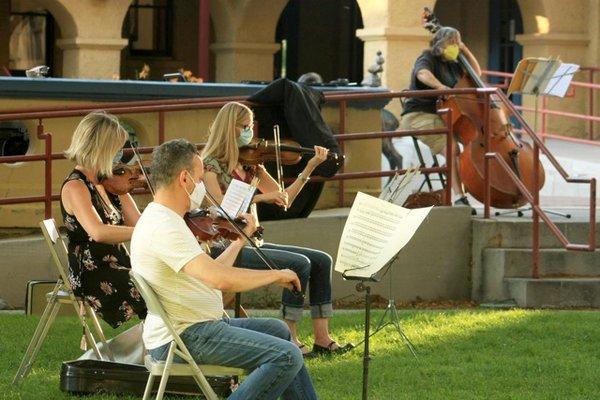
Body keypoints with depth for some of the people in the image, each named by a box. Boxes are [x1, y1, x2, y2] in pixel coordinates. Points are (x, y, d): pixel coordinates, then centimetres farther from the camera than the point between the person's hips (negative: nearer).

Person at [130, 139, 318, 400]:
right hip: (183, 338, -11)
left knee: (277, 330, 26)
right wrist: (276, 275, -18)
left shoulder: (161, 219, 13)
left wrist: (240, 239, 26)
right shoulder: (164, 228, -22)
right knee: (287, 357, -18)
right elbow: (222, 280, -31)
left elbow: (210, 272, 17)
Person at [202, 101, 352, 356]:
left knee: (321, 261, -2)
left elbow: (284, 200, 11)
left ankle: (322, 339, -4)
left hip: (251, 242, 8)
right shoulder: (211, 165, -8)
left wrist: (310, 168, 6)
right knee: (300, 264, -23)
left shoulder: (250, 164, 13)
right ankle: (290, 340, -17)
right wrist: (261, 197, -26)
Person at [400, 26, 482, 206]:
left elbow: (476, 73, 27)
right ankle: (460, 197, -38)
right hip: (420, 115, -8)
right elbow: (423, 73, -28)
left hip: (444, 117, 8)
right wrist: (440, 86, -43)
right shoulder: (427, 60, -4)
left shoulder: (451, 65, 22)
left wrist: (465, 50, 15)